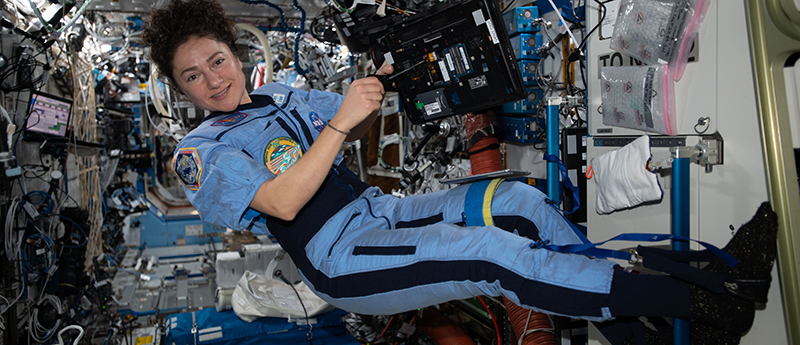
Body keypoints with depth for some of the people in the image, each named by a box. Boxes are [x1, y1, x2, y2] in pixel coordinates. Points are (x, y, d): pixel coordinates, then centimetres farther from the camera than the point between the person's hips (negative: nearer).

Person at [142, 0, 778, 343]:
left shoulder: (281, 97, 18)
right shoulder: (199, 152, -2)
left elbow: (357, 128, 21)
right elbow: (282, 203, -18)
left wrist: (374, 91, -1)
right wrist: (341, 120, -24)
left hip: (379, 211, 8)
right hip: (339, 260, -7)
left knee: (517, 201, -9)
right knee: (493, 252, -26)